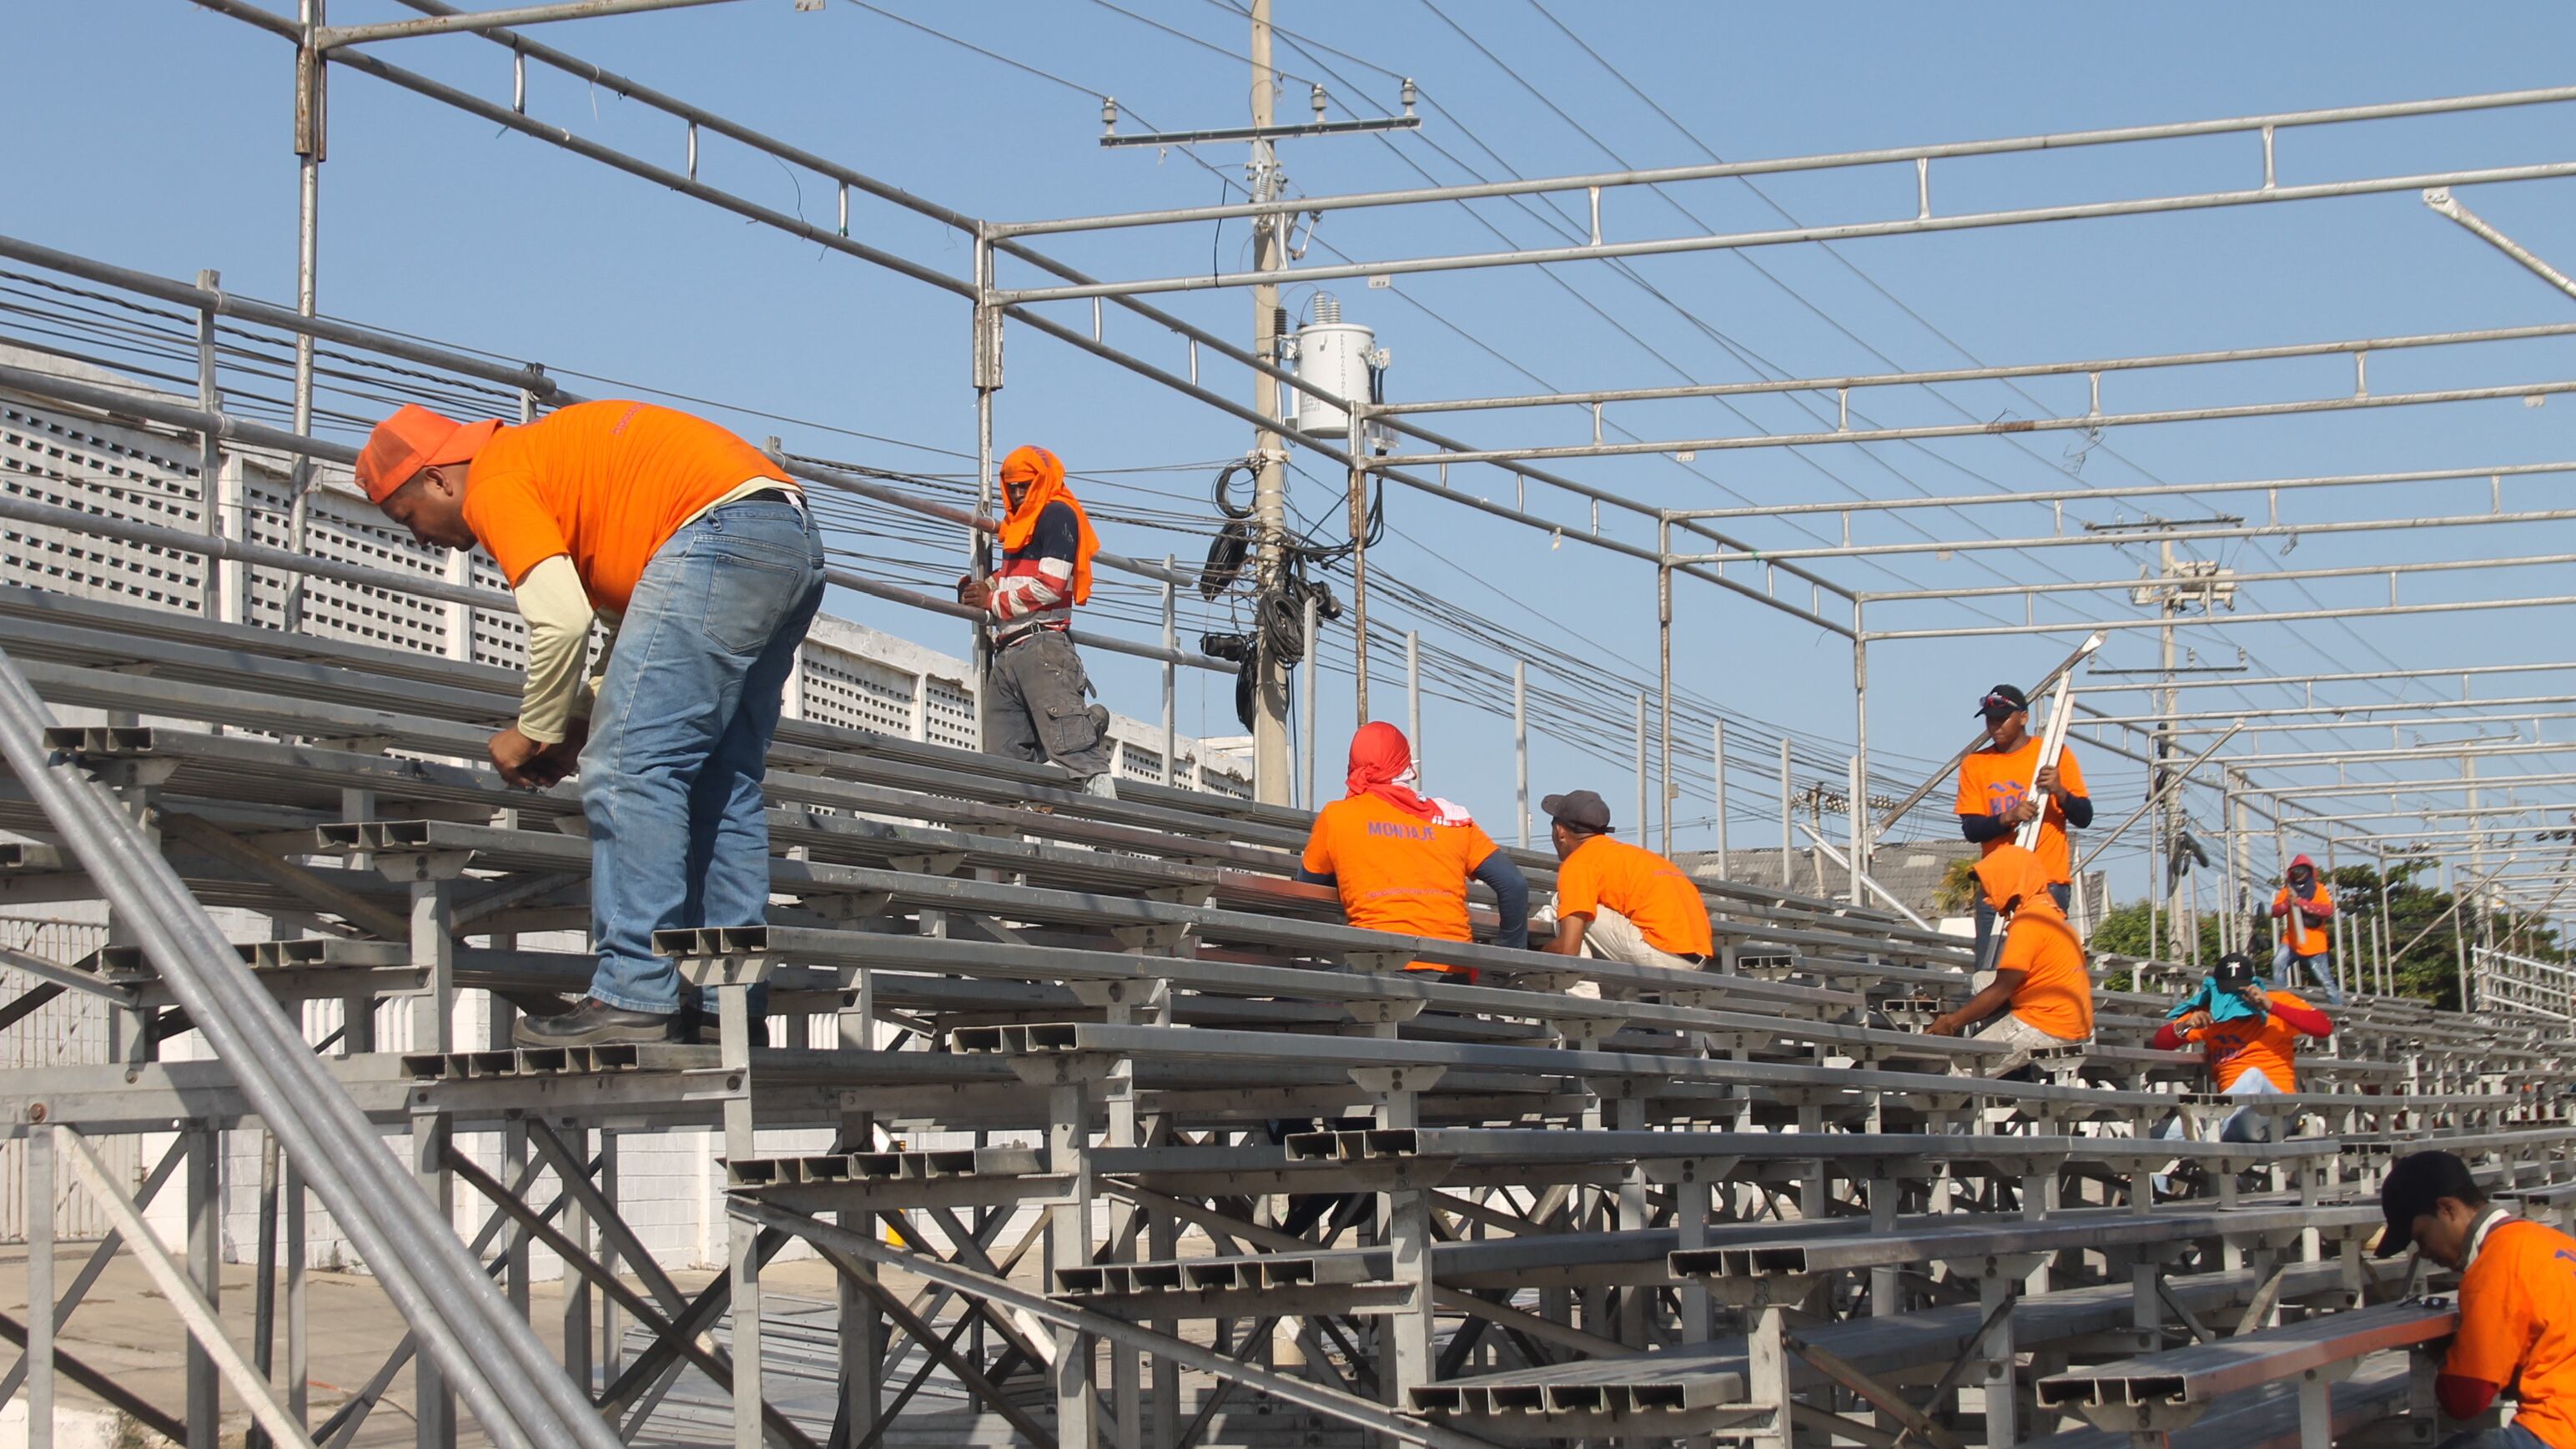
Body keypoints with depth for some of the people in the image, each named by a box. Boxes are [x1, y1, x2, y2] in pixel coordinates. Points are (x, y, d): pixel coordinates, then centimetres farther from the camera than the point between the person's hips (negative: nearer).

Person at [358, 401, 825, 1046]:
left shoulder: (495, 482, 2)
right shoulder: (553, 454, 31)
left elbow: (561, 620, -10)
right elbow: (636, 619, 28)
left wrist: (535, 732, 4)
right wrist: (578, 723, 18)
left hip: (719, 534, -10)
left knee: (630, 770, -9)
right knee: (721, 786, 12)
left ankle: (634, 995, -13)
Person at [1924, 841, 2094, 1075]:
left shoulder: (2028, 922, -14)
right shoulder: (2049, 911, 17)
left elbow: (2001, 990, -15)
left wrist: (1952, 1022, -7)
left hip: (2046, 1027, -10)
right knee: (1980, 982, 19)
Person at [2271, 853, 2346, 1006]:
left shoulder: (2319, 889, -3)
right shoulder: (2287, 890, 7)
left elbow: (2328, 910, -20)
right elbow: (2275, 912, -2)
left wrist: (2301, 902, -27)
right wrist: (2287, 903, -23)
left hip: (2315, 945, -3)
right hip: (2292, 941, 3)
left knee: (2325, 979, 2)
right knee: (2278, 964, -21)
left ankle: (2337, 1006, 13)